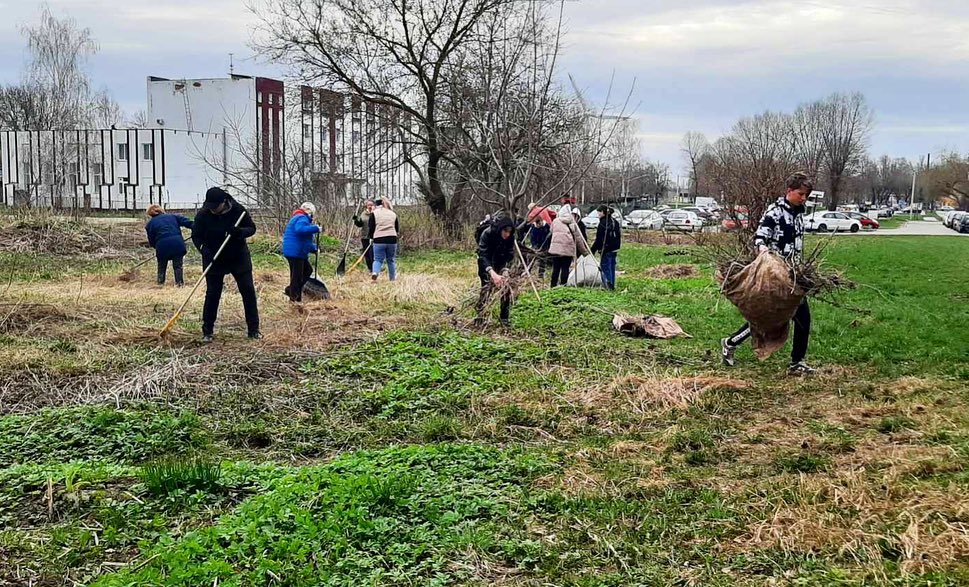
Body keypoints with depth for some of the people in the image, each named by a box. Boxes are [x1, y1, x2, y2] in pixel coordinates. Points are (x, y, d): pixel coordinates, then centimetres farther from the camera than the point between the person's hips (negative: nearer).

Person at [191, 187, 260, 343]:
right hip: (214, 260, -1)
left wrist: (240, 232, -27)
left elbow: (252, 228, -5)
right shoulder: (203, 215, -14)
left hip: (239, 257, 1)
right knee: (212, 293, 0)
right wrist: (204, 250, -26)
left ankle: (254, 329, 10)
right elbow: (196, 236, -7)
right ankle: (207, 331, 13)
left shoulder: (238, 210, -13)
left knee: (248, 290, 0)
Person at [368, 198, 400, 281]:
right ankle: (393, 278, 19)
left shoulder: (374, 213, 5)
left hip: (378, 240, -2)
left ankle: (375, 272, -24)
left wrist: (369, 236, 19)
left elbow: (371, 228, 2)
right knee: (391, 260, 14)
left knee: (378, 259, 3)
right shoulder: (393, 214, 17)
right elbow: (397, 229, 19)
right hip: (392, 240, 2)